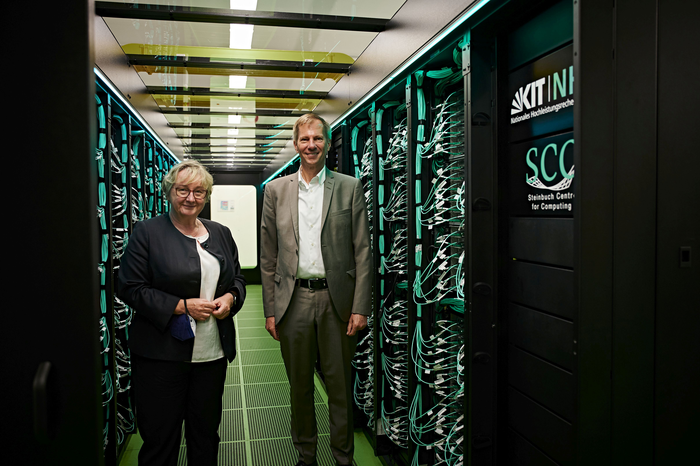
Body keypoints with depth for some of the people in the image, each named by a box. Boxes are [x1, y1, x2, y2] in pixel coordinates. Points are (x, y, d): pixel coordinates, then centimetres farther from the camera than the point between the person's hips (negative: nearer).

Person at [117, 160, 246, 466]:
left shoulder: (221, 234, 11)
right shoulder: (147, 232, -4)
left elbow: (237, 279, 18)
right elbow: (130, 288, -9)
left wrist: (230, 298, -5)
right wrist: (183, 306, -16)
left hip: (213, 353, 4)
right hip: (161, 354, -4)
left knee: (206, 432, 16)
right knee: (159, 436, 8)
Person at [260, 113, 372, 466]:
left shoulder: (350, 187, 2)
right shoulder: (275, 190, 6)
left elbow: (363, 251, -1)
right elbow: (268, 257, 6)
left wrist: (361, 307, -7)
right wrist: (270, 310, 2)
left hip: (336, 299, -1)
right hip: (293, 300, 2)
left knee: (340, 385, 10)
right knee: (300, 387, 14)